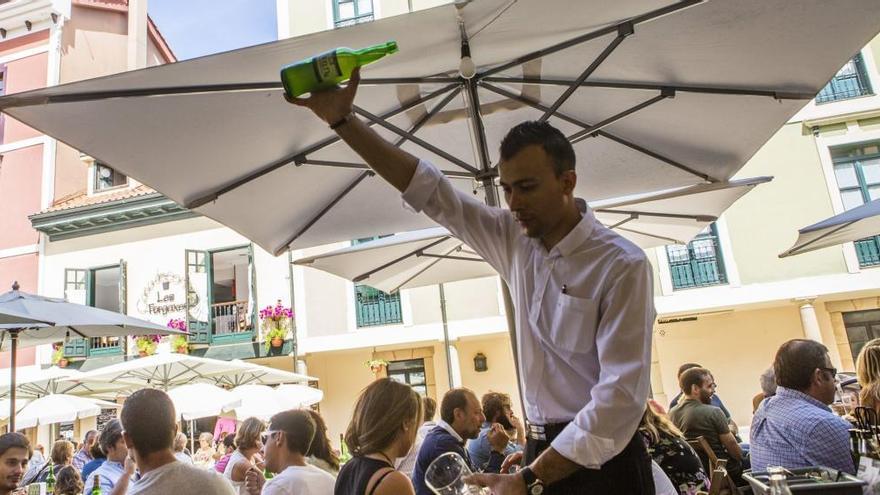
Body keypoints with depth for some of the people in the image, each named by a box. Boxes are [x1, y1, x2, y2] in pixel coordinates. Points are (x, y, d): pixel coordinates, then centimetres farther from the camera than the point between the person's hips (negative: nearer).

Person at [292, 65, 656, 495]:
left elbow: (621, 395, -21)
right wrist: (341, 120, -5)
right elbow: (430, 192, 0)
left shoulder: (622, 265, -16)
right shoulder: (515, 241, 1)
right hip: (543, 452, 5)